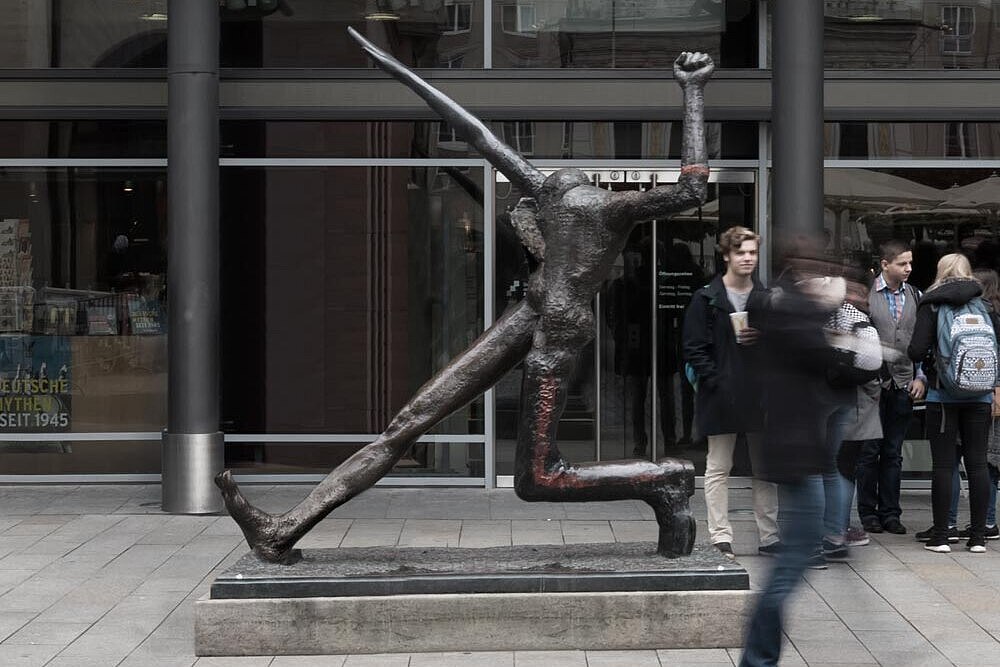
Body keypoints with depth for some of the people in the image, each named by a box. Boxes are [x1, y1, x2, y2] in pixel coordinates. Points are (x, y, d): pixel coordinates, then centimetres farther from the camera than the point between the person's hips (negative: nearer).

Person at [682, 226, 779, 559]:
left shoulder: (767, 299, 10)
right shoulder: (706, 299, -2)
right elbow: (694, 348, -5)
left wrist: (761, 339, -8)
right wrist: (714, 380, -14)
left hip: (760, 394, 4)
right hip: (720, 396, -4)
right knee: (718, 469, 1)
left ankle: (769, 537, 16)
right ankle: (720, 538, 5)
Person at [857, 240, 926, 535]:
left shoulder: (915, 296, 10)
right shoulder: (865, 294, -3)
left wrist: (921, 377, 4)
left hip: (903, 386, 3)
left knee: (893, 452, 8)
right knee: (870, 451, 1)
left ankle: (890, 513, 13)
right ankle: (868, 513, 9)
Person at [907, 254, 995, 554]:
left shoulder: (933, 305, -3)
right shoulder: (983, 305, 7)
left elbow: (916, 351, -10)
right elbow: (995, 347, 8)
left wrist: (927, 356, 12)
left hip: (944, 395, -3)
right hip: (981, 395, 3)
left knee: (943, 464, 0)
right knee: (978, 463, 6)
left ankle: (940, 536, 1)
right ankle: (978, 536, 8)